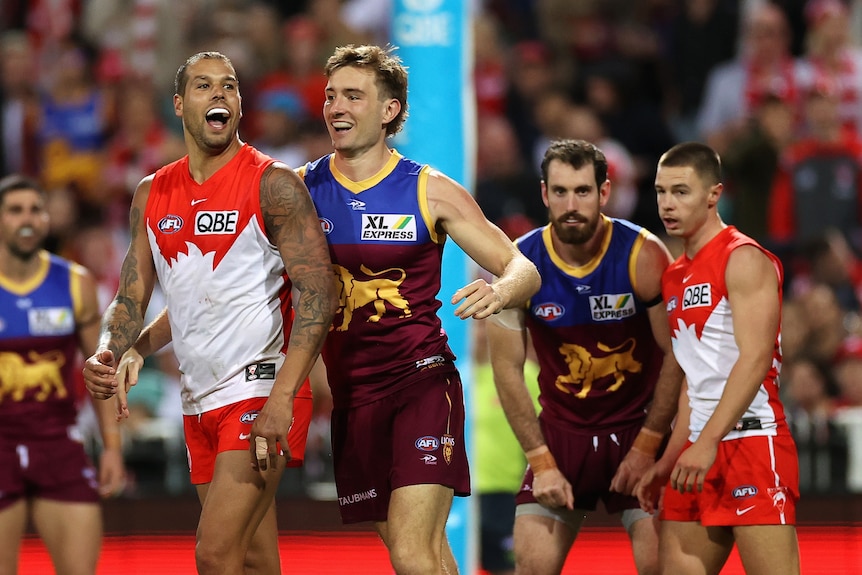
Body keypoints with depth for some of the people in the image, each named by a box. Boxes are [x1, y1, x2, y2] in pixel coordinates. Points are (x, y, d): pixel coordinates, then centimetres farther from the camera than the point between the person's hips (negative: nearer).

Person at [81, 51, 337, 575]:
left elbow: (318, 294, -15)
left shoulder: (273, 184, -8)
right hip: (200, 403, 7)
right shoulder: (153, 194, 10)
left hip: (262, 391, -6)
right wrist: (108, 357, -10)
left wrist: (281, 399, -24)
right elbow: (133, 295, 13)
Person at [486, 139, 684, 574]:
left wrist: (646, 446, -11)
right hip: (562, 429, 2)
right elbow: (508, 368, -5)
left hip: (639, 425, -1)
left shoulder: (643, 256, -16)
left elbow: (677, 355, -10)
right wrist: (541, 462, -9)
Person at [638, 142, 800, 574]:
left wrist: (708, 442, -24)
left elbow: (754, 359, -18)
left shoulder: (744, 259, -7)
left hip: (751, 440, -9)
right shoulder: (676, 276, 19)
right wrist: (669, 462, 18)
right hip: (699, 454, 9)